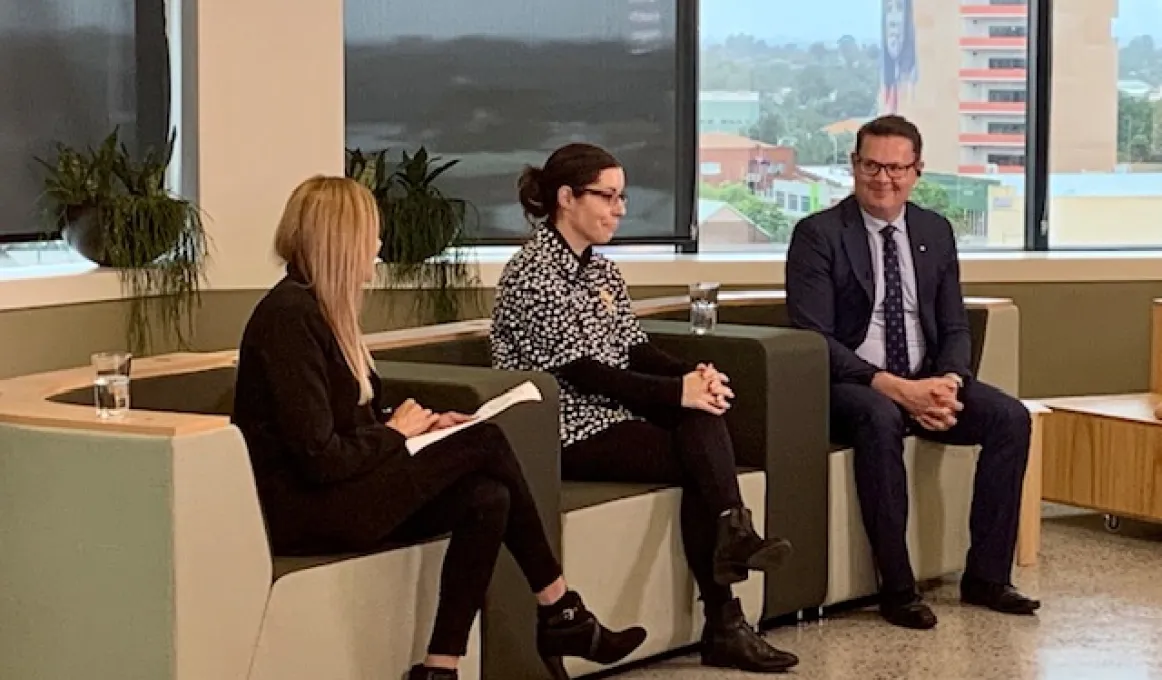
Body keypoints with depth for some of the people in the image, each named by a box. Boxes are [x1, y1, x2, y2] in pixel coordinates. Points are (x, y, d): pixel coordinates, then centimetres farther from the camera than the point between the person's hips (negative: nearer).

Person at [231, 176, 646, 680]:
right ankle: (560, 613, 0)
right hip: (307, 507, -9)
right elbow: (319, 458, -22)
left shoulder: (317, 307, 13)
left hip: (339, 490, 9)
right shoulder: (290, 315, -17)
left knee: (488, 500, -13)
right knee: (485, 443, -13)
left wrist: (413, 423, 4)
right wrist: (396, 432, -6)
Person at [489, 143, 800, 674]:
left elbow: (635, 351, 9)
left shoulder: (600, 270, 15)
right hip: (566, 434, -7)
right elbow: (580, 372, -19)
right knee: (705, 456, -19)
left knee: (703, 420, -22)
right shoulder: (532, 273, -13)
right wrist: (680, 392, -23)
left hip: (614, 417, 7)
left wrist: (695, 376, -13)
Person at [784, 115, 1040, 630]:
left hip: (925, 382, 6)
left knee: (1010, 417, -17)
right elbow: (812, 337, -15)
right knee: (880, 418, -37)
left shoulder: (935, 233, 10)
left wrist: (949, 382, -12)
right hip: (848, 388, -5)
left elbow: (954, 327, 11)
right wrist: (893, 386, -24)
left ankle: (986, 576, -8)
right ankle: (897, 589, -28)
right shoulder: (818, 234, -7)